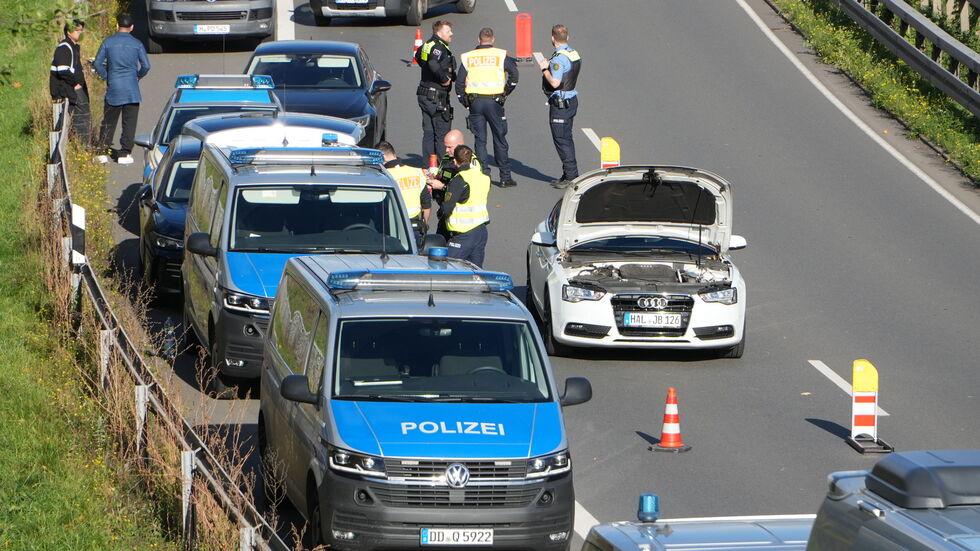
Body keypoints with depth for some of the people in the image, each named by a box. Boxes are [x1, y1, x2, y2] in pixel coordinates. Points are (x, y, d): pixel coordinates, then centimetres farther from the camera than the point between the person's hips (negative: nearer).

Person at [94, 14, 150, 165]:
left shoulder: (108, 42, 0)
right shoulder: (137, 44, -2)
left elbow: (98, 63, -2)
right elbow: (146, 66, -3)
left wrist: (106, 77, 12)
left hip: (113, 89, 1)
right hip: (131, 89, -1)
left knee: (108, 122, 10)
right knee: (129, 122, 4)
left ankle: (103, 152, 6)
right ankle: (124, 154, 1)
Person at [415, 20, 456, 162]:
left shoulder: (428, 45, 12)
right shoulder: (439, 47, -17)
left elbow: (418, 56, 33)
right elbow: (433, 64, -36)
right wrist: (444, 79, -22)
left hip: (424, 96, 9)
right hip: (436, 97, -9)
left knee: (428, 132, 13)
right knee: (442, 133, -5)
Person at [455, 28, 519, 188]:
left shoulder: (467, 57, 6)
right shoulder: (501, 55, -1)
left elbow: (459, 82, 4)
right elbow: (514, 74, -11)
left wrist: (464, 101, 12)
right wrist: (506, 92, 2)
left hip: (474, 102, 2)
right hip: (494, 101, -2)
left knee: (479, 140, 7)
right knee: (500, 139, 6)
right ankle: (505, 177, 8)